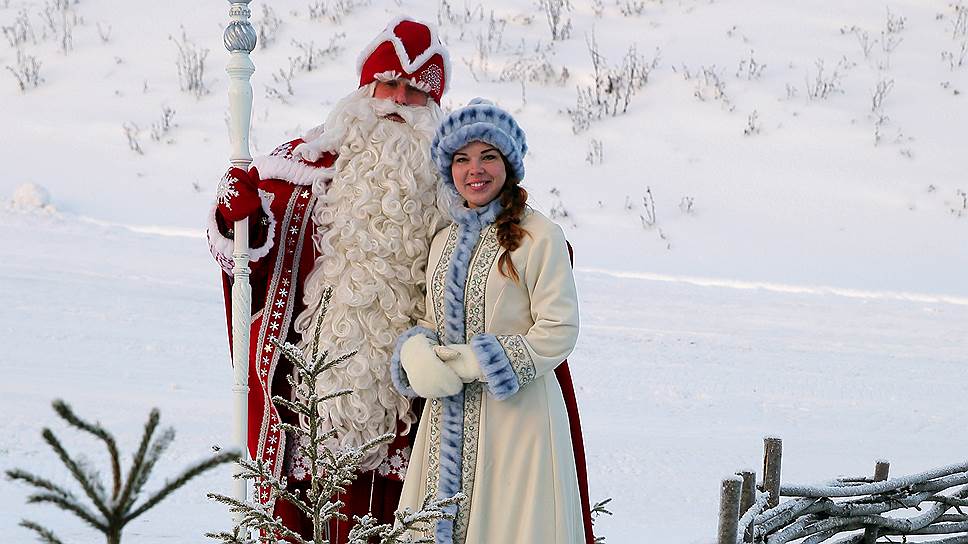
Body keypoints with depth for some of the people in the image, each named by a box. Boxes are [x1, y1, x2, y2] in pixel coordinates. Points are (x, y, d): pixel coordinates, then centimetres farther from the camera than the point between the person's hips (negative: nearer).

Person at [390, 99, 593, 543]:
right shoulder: (445, 242, 14)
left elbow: (557, 333, -13)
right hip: (448, 419, 6)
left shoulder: (539, 236, -9)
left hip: (517, 413, -6)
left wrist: (463, 364, -14)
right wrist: (417, 354, -6)